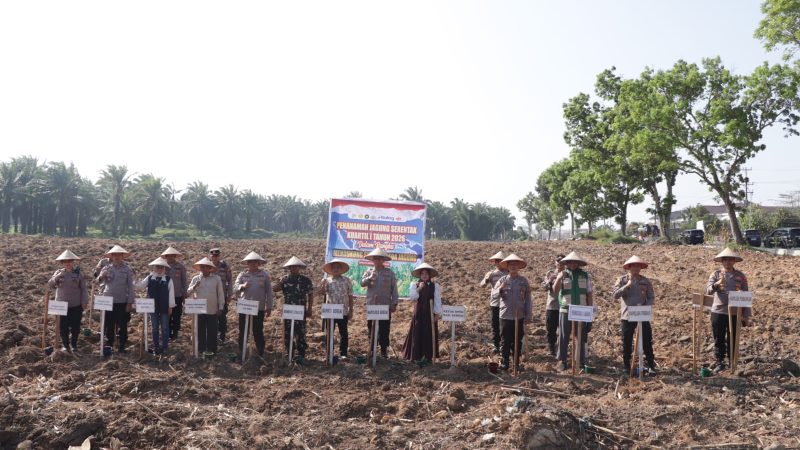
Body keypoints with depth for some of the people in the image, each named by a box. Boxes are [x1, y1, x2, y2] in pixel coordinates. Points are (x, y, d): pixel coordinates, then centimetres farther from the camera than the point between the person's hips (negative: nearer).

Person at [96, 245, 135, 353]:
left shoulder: (127, 269, -1)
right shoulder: (107, 268, 3)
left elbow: (130, 286, -1)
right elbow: (98, 281, -6)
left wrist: (130, 302, -5)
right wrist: (102, 276, -30)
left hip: (122, 302, -1)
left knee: (122, 325, 5)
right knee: (109, 325, 9)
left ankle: (122, 346, 16)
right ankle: (109, 344, 22)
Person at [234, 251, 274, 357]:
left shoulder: (264, 275, -1)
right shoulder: (242, 274, 2)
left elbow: (269, 292, 1)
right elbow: (235, 288, -5)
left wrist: (269, 307, -1)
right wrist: (243, 286, -27)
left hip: (259, 308, -1)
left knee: (258, 331, 6)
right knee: (242, 331, 9)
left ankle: (261, 353, 17)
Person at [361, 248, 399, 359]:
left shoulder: (389, 273, 4)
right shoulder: (369, 272, 8)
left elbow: (394, 289, 2)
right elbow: (362, 283, -5)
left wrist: (394, 303, -3)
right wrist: (370, 278, -22)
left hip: (385, 305, -1)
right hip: (371, 305, 2)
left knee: (384, 329, 1)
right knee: (371, 328, 7)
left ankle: (384, 350, 9)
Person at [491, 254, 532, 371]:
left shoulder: (524, 281, 3)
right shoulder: (502, 280, 2)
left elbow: (527, 299, 4)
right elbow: (494, 294, 2)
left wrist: (528, 315, 2)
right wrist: (500, 289, -19)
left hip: (519, 316, 0)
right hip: (505, 316, 0)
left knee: (518, 340, 9)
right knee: (505, 340, 4)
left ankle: (517, 362, 19)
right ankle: (505, 362, 14)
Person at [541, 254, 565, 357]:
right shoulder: (550, 273, 5)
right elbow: (543, 287, 0)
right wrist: (550, 280, -19)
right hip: (551, 306, 1)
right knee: (551, 329, 6)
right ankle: (552, 350, 19)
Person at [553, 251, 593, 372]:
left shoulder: (585, 275, 4)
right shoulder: (563, 275, 1)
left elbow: (589, 293, 7)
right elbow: (555, 291, -12)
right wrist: (559, 278, -28)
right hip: (565, 311, -1)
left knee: (581, 337, 7)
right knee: (563, 337, 3)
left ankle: (581, 361, 16)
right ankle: (562, 360, 12)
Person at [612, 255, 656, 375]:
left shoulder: (645, 281, 5)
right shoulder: (622, 280, 0)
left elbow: (651, 297, 4)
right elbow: (615, 294, -12)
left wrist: (645, 306, -14)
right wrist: (627, 285, -20)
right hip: (627, 316, -1)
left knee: (647, 341, 3)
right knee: (627, 343, 5)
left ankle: (651, 366, 14)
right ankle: (626, 367, 16)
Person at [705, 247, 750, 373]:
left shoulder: (741, 276, 2)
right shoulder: (716, 274, 0)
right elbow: (708, 291, -12)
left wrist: (746, 315, 2)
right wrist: (717, 284, -33)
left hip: (735, 313, 0)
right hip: (718, 312, 0)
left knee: (732, 339, 10)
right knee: (719, 339, 5)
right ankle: (719, 362, 16)